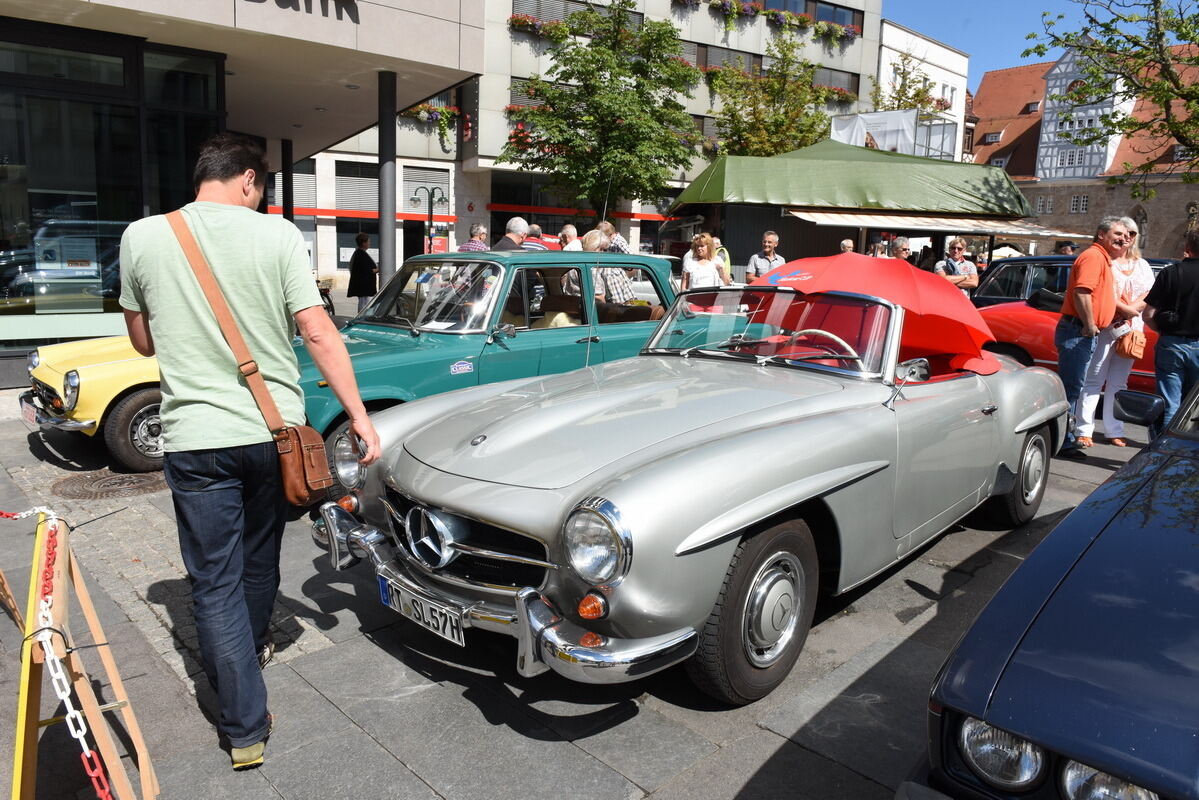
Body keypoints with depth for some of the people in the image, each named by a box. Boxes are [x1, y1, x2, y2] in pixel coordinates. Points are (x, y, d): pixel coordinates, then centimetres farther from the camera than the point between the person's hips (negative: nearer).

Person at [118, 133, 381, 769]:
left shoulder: (141, 238, -1)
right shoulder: (277, 234, -6)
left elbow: (143, 341, 10)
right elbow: (318, 335, -10)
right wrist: (360, 417, -4)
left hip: (194, 437, -1)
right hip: (272, 430, 1)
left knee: (215, 582, 9)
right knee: (259, 556, 24)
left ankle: (245, 727, 12)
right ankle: (253, 643, 50)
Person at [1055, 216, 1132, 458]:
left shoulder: (1104, 259, 22)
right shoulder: (1093, 256, -12)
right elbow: (1082, 292, -25)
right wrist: (1089, 325, -21)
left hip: (1085, 333, 11)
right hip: (1076, 331, -11)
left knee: (1072, 387, 16)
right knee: (1070, 387, -9)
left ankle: (1066, 436, 25)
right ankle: (1063, 443, -6)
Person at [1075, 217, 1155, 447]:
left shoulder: (1142, 265, 18)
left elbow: (1149, 295, 7)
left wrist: (1131, 310, -11)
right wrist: (1126, 308, -18)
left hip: (1131, 328, 5)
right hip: (1104, 325, -5)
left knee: (1118, 382, 8)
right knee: (1094, 380, -6)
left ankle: (1114, 431, 12)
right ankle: (1084, 430, -5)